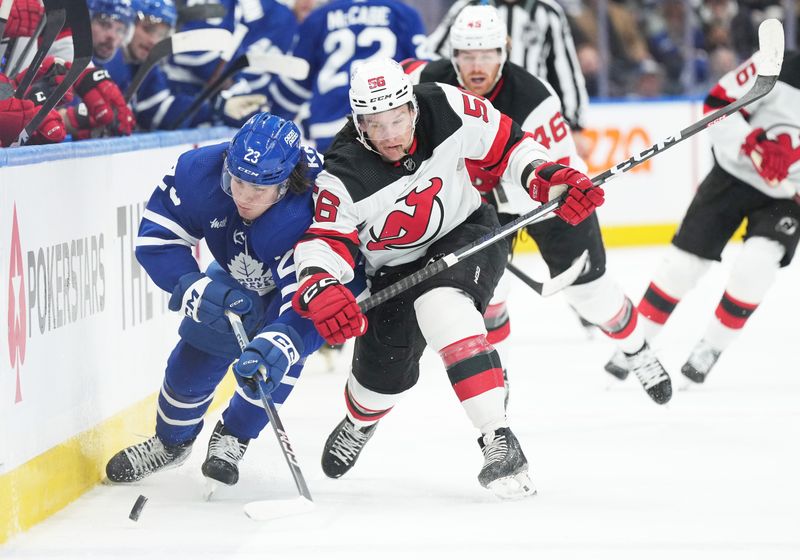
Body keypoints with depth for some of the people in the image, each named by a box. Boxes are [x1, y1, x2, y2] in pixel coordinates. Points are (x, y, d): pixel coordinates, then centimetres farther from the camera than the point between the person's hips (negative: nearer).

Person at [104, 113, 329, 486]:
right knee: (198, 350, -3)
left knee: (280, 352, -24)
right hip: (237, 276, 4)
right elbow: (156, 237, -23)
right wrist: (195, 290, -38)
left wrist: (274, 349, -67)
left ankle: (232, 438, 2)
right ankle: (171, 441, 24)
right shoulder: (200, 171, -33)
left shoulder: (307, 214, -45)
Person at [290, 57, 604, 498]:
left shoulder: (447, 109, -24)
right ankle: (359, 424, 45)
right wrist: (320, 292, -50)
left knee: (444, 305, -32)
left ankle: (498, 440, -35)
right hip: (395, 268, 1)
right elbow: (321, 242, -29)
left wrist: (548, 179, -22)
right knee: (386, 366, 4)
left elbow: (503, 144, -8)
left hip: (465, 232, -1)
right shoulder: (344, 175, -26)